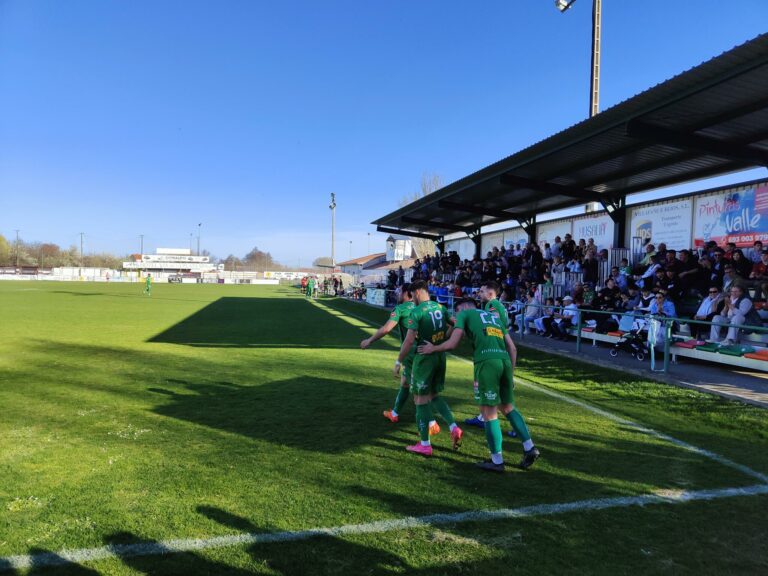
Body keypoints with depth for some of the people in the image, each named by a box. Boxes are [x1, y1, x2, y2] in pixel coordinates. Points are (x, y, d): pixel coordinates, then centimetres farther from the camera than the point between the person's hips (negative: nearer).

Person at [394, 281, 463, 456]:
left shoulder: (416, 312, -14)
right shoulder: (442, 308, 6)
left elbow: (409, 340, -17)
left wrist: (398, 362, -9)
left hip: (425, 358, -7)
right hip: (441, 356, 7)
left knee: (421, 399, 4)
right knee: (434, 395, 22)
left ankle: (425, 445, 11)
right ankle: (454, 428, 7)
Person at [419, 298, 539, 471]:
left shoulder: (465, 314, 14)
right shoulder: (494, 317, 30)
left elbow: (452, 344, 5)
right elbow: (513, 349, 23)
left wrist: (432, 348, 21)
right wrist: (510, 374, 27)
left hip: (486, 361, -6)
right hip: (505, 360, 6)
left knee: (489, 412, 4)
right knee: (508, 407, 22)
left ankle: (497, 461, 13)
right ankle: (529, 448, 21)